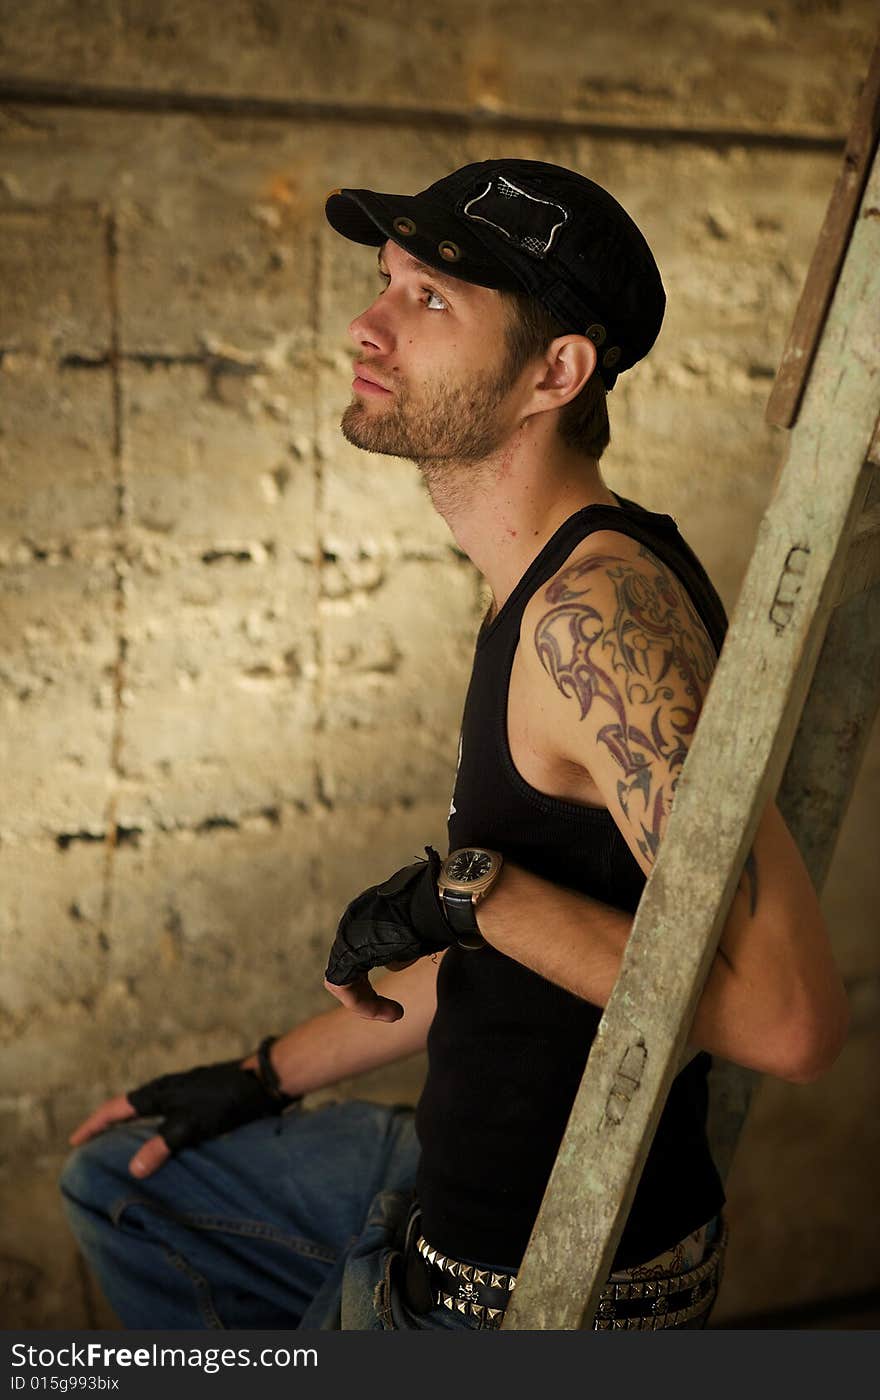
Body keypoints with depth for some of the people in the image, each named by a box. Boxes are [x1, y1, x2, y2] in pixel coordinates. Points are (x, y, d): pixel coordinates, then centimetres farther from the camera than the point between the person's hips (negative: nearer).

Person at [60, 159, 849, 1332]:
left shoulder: (598, 608, -29)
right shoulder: (550, 585, 3)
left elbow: (790, 1017, -35)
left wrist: (475, 890, -28)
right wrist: (267, 1077, 19)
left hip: (536, 1288, -9)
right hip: (461, 1177, 9)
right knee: (118, 1182, 24)